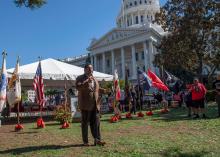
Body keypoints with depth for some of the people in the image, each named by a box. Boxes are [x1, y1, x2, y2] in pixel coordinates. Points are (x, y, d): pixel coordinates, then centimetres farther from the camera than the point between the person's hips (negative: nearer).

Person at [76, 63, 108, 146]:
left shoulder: (94, 79, 19)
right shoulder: (80, 78, 0)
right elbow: (78, 87, -17)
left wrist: (104, 90, 9)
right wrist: (86, 82, -26)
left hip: (95, 104, 5)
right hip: (85, 104, -5)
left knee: (96, 122, 3)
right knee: (85, 123, 4)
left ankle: (97, 139, 10)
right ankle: (85, 141, 15)